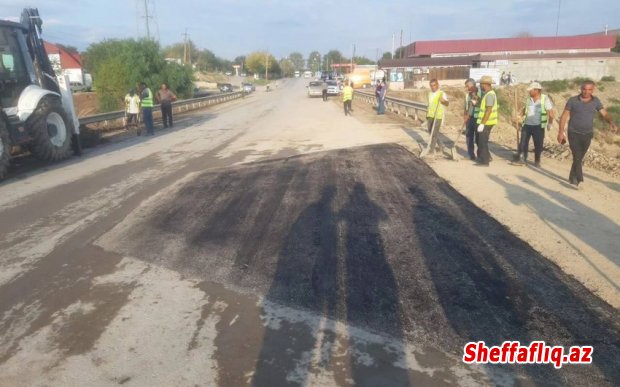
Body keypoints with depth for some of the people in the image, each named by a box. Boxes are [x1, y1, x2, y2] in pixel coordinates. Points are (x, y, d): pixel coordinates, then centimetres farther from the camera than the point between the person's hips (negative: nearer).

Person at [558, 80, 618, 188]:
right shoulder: (572, 100, -5)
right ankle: (579, 179, -14)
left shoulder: (595, 101, 3)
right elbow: (564, 116, -4)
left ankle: (572, 178, 23)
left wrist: (612, 123, -24)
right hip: (574, 134, -3)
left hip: (587, 135, 3)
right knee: (577, 157, -13)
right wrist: (561, 132, -10)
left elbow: (604, 114, -4)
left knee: (579, 158, 11)